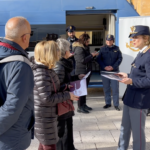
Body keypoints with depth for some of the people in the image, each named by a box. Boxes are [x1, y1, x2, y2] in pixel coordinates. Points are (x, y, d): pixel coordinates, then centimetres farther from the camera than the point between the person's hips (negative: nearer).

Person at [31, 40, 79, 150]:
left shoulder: (47, 69, 5)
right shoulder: (41, 74, -27)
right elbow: (47, 99, -27)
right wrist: (67, 95, -19)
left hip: (48, 115, 10)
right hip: (44, 117, -10)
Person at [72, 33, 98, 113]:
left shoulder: (85, 47, 13)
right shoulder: (79, 49, -17)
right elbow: (83, 60, -24)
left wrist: (92, 55, 2)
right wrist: (92, 55, -15)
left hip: (86, 71, 9)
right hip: (81, 71, -9)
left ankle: (83, 104, 25)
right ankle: (79, 107, 4)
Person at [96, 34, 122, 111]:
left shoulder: (116, 48, 3)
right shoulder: (102, 49, 3)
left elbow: (120, 58, 0)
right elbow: (99, 59, 1)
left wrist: (113, 67, -11)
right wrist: (104, 67, -12)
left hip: (114, 71, -1)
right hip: (104, 71, 1)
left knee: (115, 88, -1)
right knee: (106, 88, 7)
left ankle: (116, 104, 9)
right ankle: (108, 103, 20)